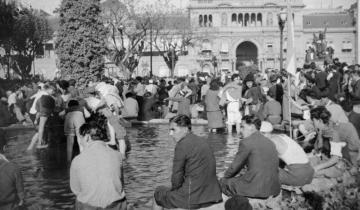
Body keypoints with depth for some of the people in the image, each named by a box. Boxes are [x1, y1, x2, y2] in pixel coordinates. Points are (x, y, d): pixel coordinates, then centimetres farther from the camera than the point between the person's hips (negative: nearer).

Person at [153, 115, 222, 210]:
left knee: (158, 194, 18)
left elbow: (177, 179, -12)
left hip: (193, 199, -8)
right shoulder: (204, 142, 11)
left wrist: (174, 188, 8)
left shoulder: (182, 145, -13)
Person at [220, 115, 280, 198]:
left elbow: (235, 166, -1)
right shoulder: (270, 142, 13)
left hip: (256, 189, -8)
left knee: (223, 182, 11)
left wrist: (225, 177, 19)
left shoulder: (246, 142, -9)